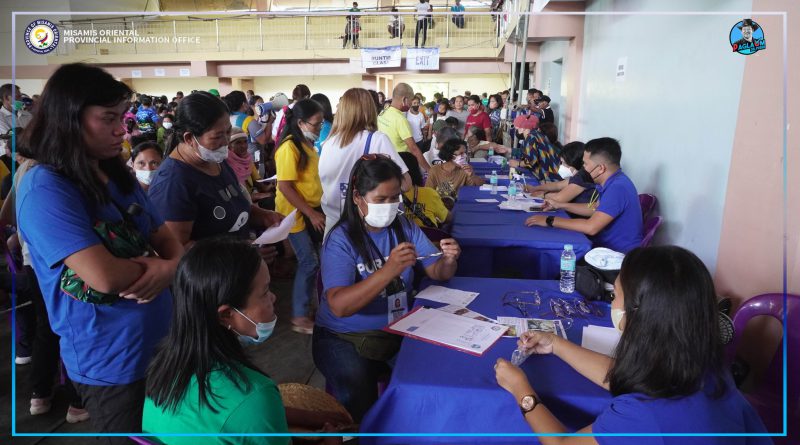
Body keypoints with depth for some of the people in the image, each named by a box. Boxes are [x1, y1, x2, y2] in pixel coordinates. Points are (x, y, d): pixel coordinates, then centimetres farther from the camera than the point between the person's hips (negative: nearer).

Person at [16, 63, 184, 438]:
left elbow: (168, 240, 7)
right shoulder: (44, 189, -20)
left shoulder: (118, 175, 5)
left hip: (162, 345, 8)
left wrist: (169, 267, -16)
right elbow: (105, 276, -30)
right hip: (110, 362, -8)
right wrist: (152, 264, -10)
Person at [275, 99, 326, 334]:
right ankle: (299, 317, 6)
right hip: (296, 214, -8)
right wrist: (311, 214, -21)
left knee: (318, 260, 14)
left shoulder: (308, 144, 10)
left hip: (313, 210, 8)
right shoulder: (289, 148, -18)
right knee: (309, 263, -6)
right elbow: (285, 187, -21)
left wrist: (316, 211, 14)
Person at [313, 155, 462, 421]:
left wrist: (449, 260, -19)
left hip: (400, 328, 5)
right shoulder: (341, 239, -15)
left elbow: (437, 273, 5)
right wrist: (389, 270, -39)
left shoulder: (405, 228, 3)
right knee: (361, 403, -28)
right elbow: (339, 306, -27)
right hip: (346, 338, -5)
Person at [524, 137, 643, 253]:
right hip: (606, 245, 9)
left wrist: (550, 221, -23)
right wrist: (559, 205, 15)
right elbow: (595, 208, 20)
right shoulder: (613, 181, 5)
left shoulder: (618, 187, -26)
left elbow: (591, 227, -31)